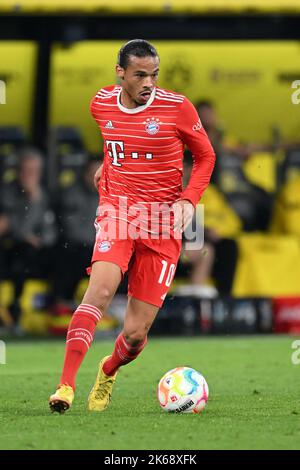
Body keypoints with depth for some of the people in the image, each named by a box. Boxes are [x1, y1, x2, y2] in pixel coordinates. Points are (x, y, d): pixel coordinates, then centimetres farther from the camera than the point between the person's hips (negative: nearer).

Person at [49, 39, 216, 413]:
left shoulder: (176, 108, -6)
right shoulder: (102, 104, 3)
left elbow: (205, 156, 6)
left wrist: (188, 199, -7)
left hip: (162, 222, -1)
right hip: (116, 211, 1)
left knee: (135, 334, -3)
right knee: (101, 288, -30)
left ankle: (109, 370, 34)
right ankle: (65, 386, -32)